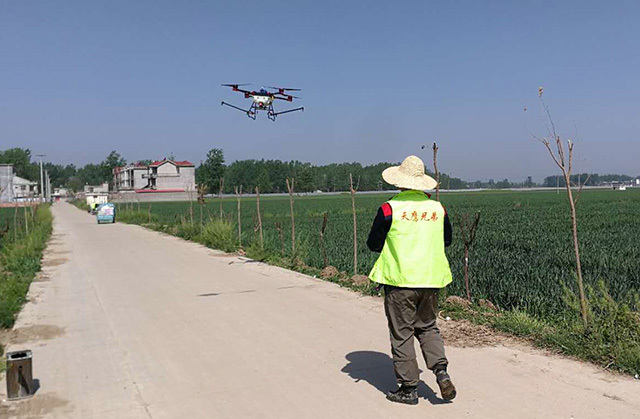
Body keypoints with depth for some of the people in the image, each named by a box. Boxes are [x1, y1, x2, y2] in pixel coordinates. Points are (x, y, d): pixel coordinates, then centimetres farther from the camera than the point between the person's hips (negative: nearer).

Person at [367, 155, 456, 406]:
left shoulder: (390, 209, -11)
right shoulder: (438, 208, 2)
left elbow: (373, 244, -4)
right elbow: (446, 241, 15)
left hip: (400, 280, -4)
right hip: (430, 280, 4)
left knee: (402, 334, 7)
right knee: (428, 327, 21)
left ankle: (408, 388, 14)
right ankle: (441, 372, 4)